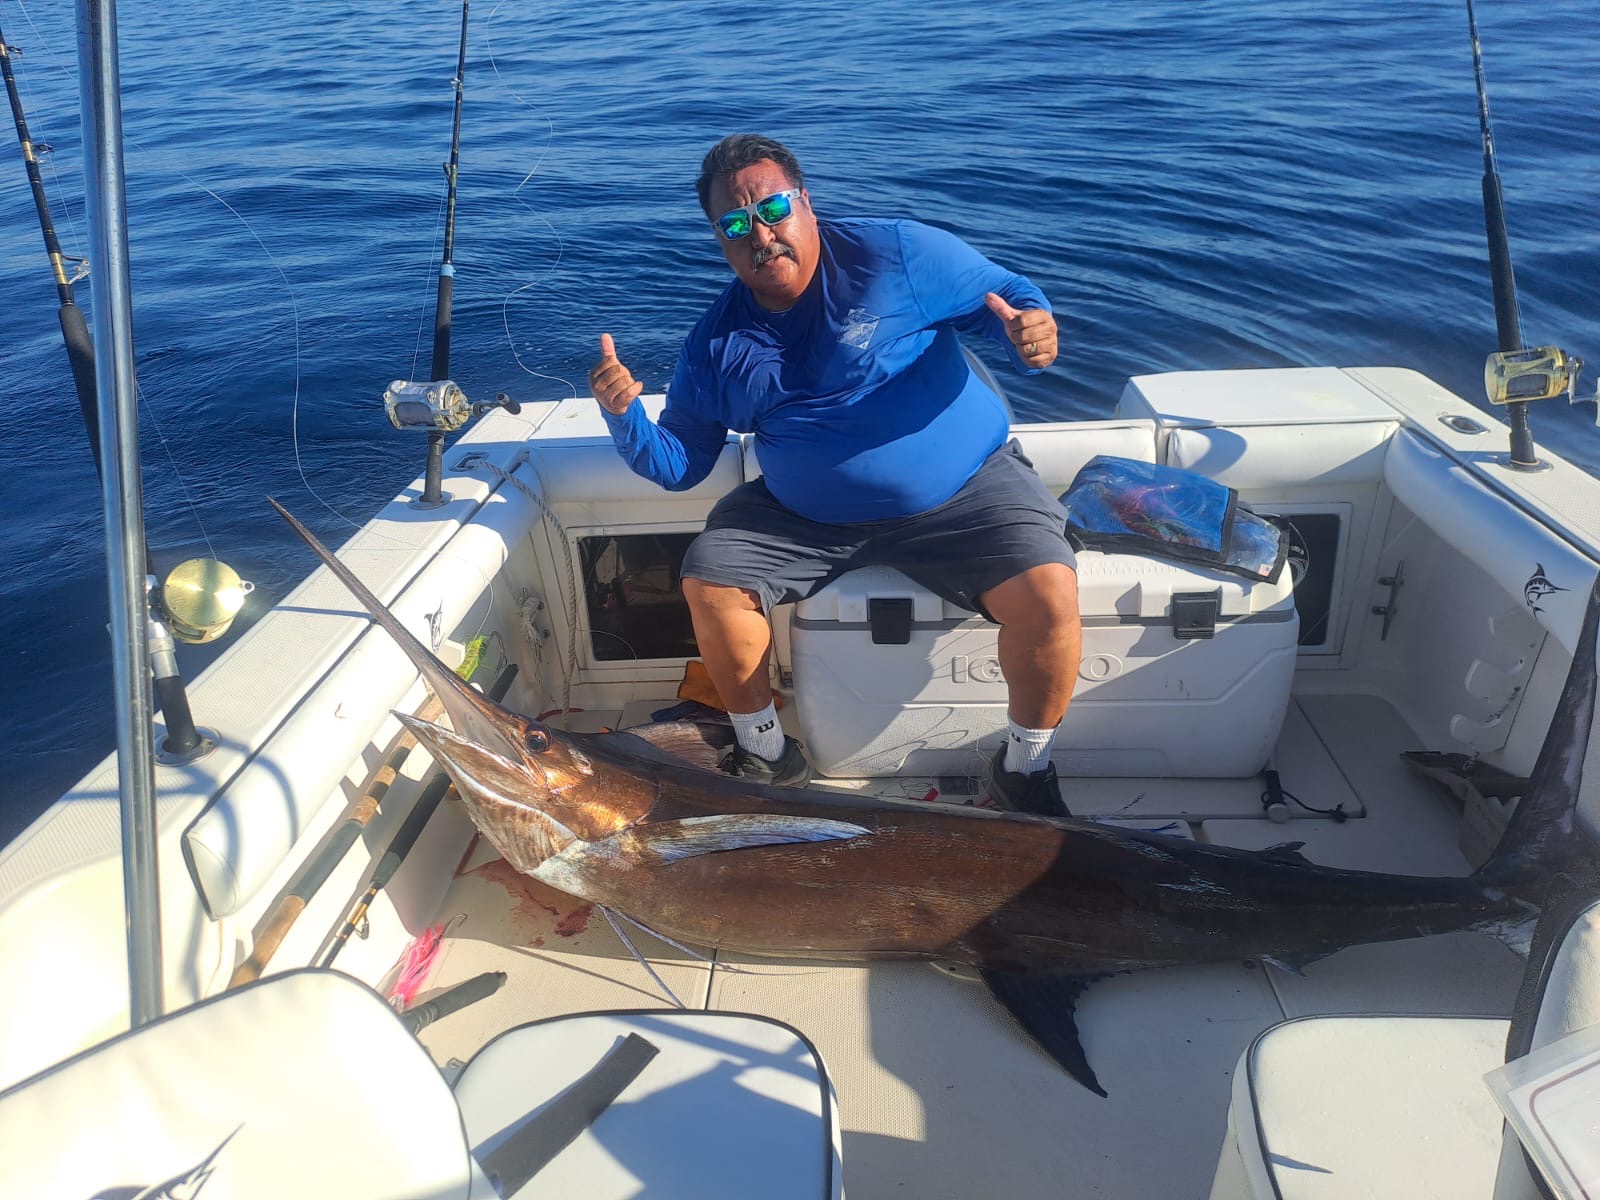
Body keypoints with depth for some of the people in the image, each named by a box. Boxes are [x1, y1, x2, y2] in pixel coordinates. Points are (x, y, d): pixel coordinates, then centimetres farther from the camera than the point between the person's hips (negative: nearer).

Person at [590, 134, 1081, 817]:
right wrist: (624, 417, -15)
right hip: (805, 517, 4)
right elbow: (678, 465, 6)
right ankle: (767, 755, 9)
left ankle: (1025, 769, 1)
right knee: (708, 579, -14)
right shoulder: (717, 343, 4)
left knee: (1049, 592, -26)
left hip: (964, 492, -3)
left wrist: (1031, 336, -27)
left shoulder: (899, 255, -7)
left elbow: (1007, 298, -3)